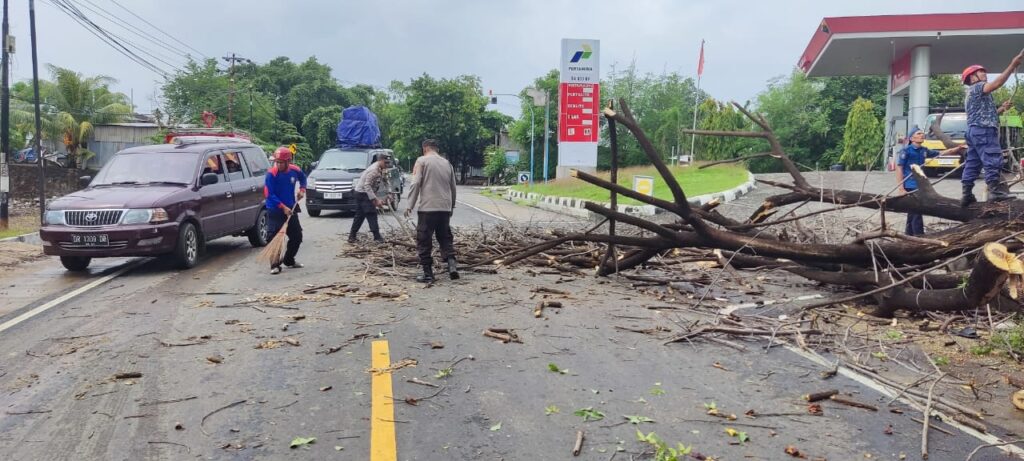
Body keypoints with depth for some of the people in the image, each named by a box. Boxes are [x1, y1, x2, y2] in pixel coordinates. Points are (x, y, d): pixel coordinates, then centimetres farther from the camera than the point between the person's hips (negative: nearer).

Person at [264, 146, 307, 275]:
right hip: (274, 211, -5)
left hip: (290, 209, 6)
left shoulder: (295, 170, -4)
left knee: (297, 236, 12)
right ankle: (275, 265, -2)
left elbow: (303, 178, 21)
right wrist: (283, 207, -25)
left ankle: (289, 260, 31)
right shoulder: (271, 174, -18)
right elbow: (269, 195, -19)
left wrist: (302, 189, 5)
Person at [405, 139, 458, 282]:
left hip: (427, 207, -5)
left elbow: (415, 184, -9)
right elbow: (453, 188, 18)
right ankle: (452, 264, -3)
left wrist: (410, 206, -7)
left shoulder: (422, 161, -1)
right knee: (445, 238, 15)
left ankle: (428, 273, 3)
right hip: (445, 208, 5)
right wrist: (452, 206, 28)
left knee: (424, 241, 3)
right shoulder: (447, 163, 14)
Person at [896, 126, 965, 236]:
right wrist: (901, 188, -17)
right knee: (916, 213, -9)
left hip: (919, 186, 8)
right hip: (910, 186, -8)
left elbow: (940, 153, 25)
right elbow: (899, 168, -12)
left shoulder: (924, 150, 11)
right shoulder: (906, 150, -10)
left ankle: (909, 237, 22)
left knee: (912, 213, 14)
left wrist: (957, 149, 16)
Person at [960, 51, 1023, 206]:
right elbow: (996, 84, -22)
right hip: (983, 130, -11)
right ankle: (996, 191, -20)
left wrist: (1001, 109, 17)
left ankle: (967, 195, 2)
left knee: (972, 163, 5)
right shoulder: (976, 87, -1)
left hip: (974, 130, 11)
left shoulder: (972, 94, 31)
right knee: (992, 160, -15)